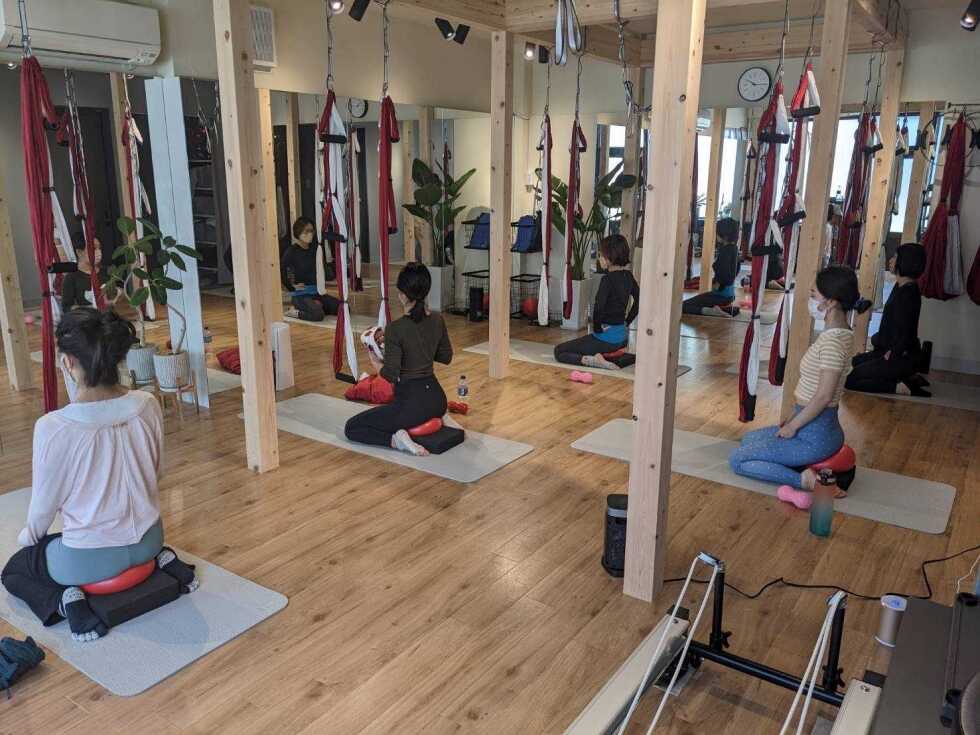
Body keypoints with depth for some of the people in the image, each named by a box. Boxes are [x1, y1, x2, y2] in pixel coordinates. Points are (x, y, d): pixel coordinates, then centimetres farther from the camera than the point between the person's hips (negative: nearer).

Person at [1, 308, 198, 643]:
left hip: (90, 559, -4)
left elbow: (44, 504, -10)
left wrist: (28, 537, 13)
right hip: (148, 540, 4)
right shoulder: (148, 405, -14)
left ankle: (65, 601, -1)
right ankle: (160, 559, 14)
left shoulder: (53, 427, -26)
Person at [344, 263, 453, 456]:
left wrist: (374, 360, 1)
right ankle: (436, 420, 18)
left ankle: (395, 439, -10)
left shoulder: (396, 329, -20)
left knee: (351, 428, 9)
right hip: (437, 397, 7)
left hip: (411, 401, -7)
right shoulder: (438, 321, 0)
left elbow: (391, 375, -18)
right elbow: (446, 357, 13)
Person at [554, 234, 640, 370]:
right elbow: (638, 303, 16)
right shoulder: (628, 276, 4)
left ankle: (592, 360, -17)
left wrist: (597, 329, -14)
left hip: (607, 337, -9)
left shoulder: (608, 279, -20)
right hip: (623, 336, 9)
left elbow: (598, 308, -29)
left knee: (559, 351, -1)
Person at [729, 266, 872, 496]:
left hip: (815, 436, -10)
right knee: (748, 439, 24)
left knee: (737, 460, -4)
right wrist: (795, 419, 12)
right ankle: (812, 468, 12)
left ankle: (805, 480, -9)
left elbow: (823, 397, -25)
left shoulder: (832, 342, -25)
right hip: (820, 427, 10)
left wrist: (793, 426, -13)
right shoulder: (838, 333, 6)